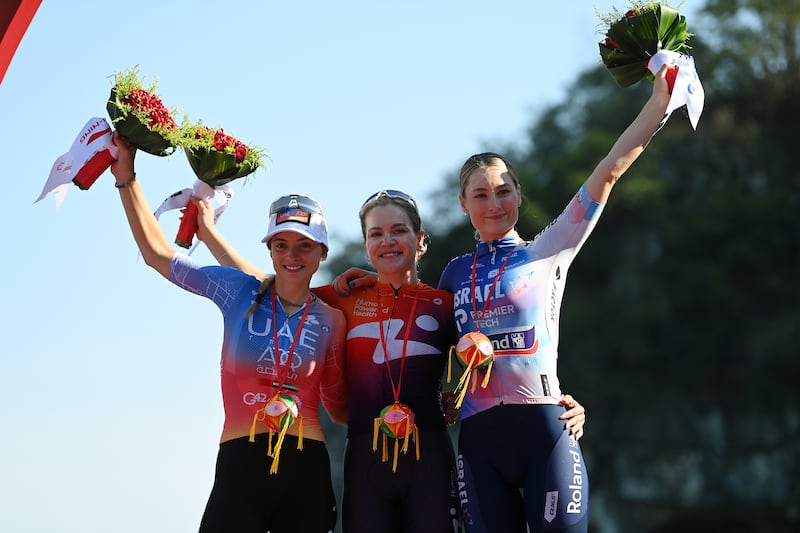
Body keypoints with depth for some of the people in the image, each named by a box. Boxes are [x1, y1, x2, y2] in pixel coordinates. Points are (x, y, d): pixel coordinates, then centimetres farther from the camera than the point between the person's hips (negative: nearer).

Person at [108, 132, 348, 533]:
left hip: (306, 469, 1)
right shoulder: (240, 292, 8)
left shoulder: (331, 319, 9)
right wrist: (126, 179, 7)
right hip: (240, 466, -1)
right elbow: (158, 253, 9)